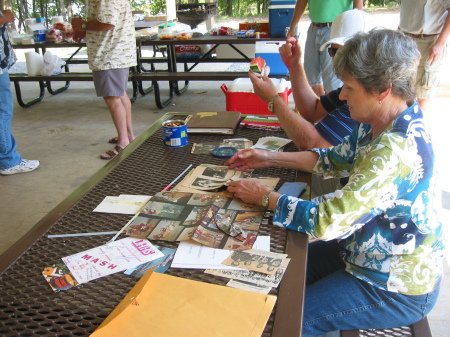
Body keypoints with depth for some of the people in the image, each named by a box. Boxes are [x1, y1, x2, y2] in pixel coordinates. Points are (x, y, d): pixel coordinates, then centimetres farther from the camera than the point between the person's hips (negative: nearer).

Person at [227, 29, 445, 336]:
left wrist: (264, 196, -20)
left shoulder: (397, 152, -35)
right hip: (366, 250, 9)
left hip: (396, 288, -8)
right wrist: (269, 158, -1)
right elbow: (335, 159, 8)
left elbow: (327, 222, -34)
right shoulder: (378, 124, -6)